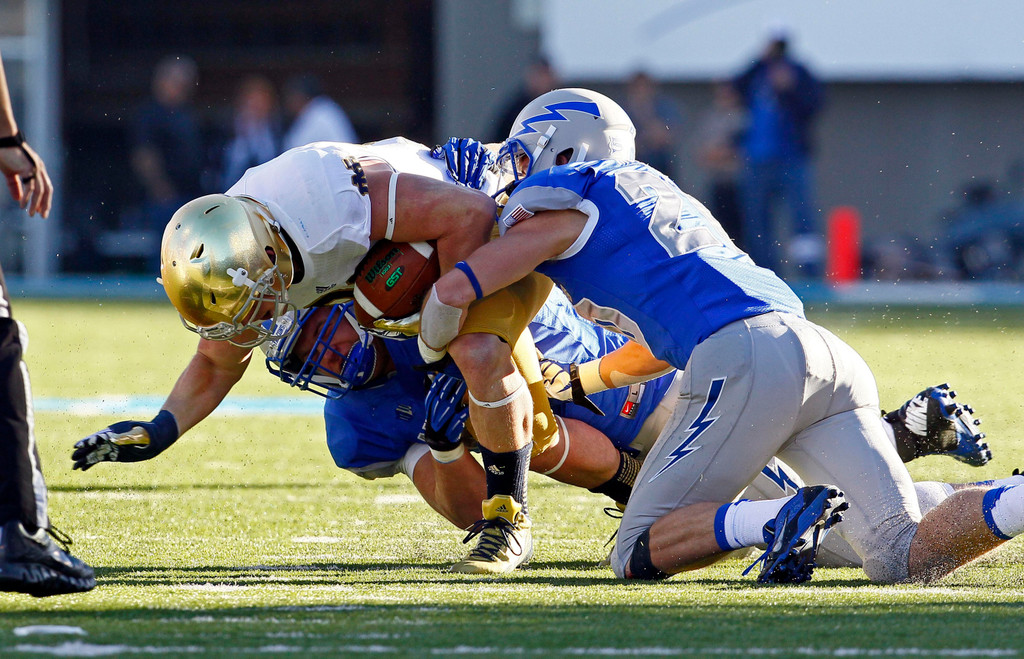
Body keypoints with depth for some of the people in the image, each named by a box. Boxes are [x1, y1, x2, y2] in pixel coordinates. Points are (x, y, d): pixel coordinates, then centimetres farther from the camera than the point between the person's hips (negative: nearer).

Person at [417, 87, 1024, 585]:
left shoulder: (559, 206, 11)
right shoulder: (653, 191, 35)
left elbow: (455, 291, 3)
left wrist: (438, 362, 25)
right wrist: (575, 382, 59)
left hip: (746, 361, -7)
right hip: (827, 356, 7)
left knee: (640, 556, -1)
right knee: (907, 559, -3)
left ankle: (782, 520, -26)